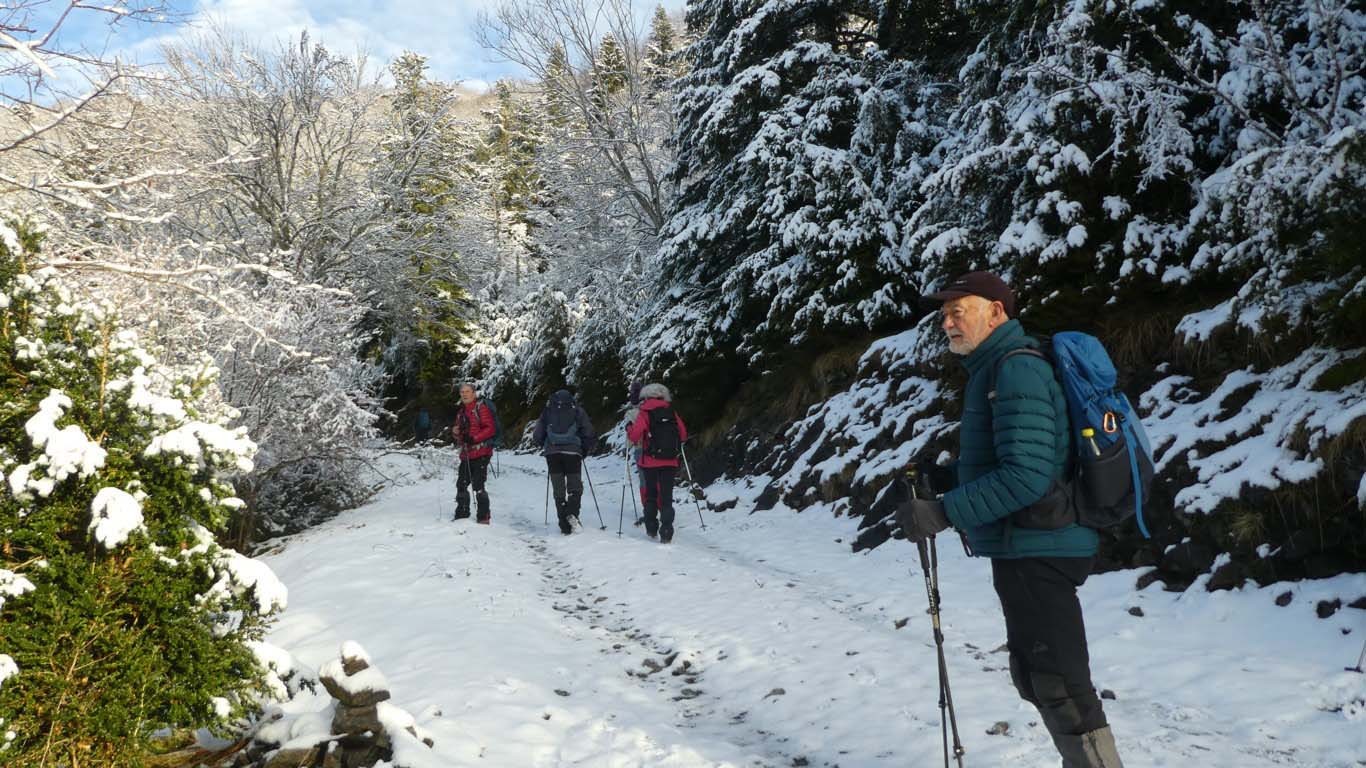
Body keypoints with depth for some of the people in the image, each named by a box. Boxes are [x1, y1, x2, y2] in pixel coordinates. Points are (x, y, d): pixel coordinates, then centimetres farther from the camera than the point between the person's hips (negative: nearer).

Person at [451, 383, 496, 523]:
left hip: (480, 453, -8)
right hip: (466, 454, 8)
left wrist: (474, 438, -21)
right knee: (461, 484, 10)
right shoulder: (461, 411, 19)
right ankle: (462, 515, 22)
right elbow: (458, 435, 25)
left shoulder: (481, 407, -5)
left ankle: (483, 517, -5)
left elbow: (490, 429, -13)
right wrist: (455, 431, 2)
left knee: (478, 485, -12)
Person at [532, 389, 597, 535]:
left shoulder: (547, 411, 14)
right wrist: (585, 451, 19)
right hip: (572, 452, -1)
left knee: (558, 490, 9)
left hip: (552, 453, 2)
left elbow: (537, 437, 12)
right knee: (575, 487, 9)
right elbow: (589, 435, 5)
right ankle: (572, 513, -16)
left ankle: (564, 525, 5)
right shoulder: (577, 411, 11)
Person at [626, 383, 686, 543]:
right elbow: (683, 435, 6)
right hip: (670, 462, 2)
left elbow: (634, 435, -15)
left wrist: (629, 428, 6)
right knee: (666, 496, 4)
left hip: (650, 462, -2)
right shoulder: (671, 412, 5)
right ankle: (666, 533, -5)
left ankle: (651, 529, 19)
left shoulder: (644, 413, -5)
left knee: (651, 495, 15)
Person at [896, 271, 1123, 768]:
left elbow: (1025, 475, -27)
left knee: (1061, 689, -4)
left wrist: (942, 513, -26)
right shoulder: (992, 369, 14)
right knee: (1037, 680, 21)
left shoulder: (1016, 370, -18)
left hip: (1037, 553, -11)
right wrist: (937, 481, 12)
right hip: (1025, 550, 11)